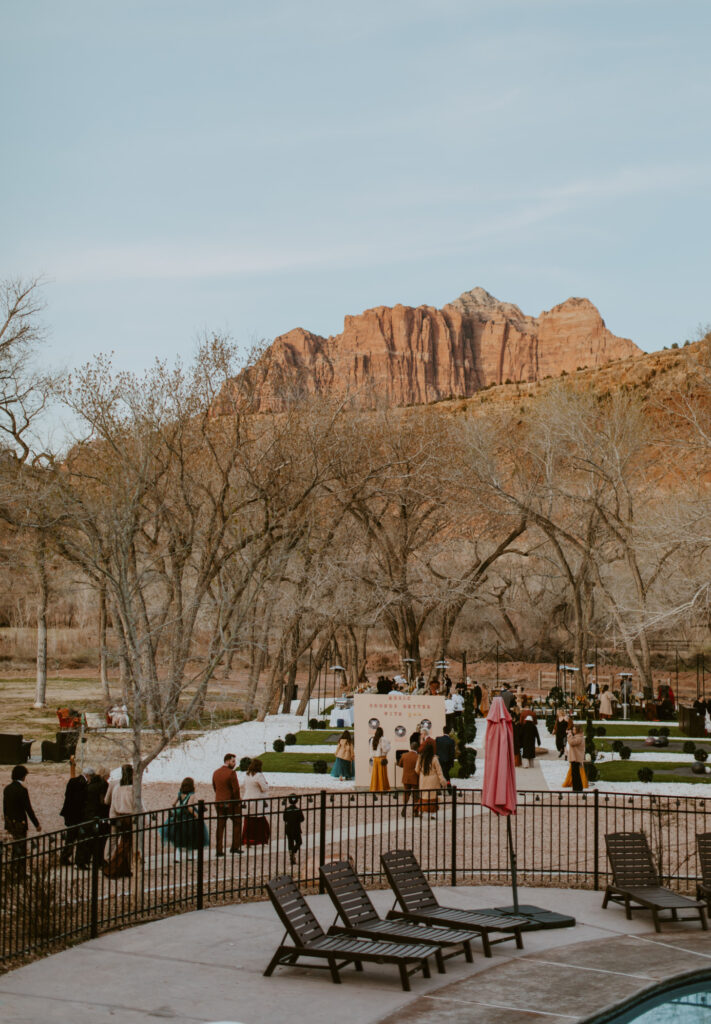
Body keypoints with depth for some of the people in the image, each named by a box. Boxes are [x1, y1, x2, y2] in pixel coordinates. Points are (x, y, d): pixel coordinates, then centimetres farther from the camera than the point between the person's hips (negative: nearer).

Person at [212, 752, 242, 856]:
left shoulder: (215, 773, 7)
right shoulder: (231, 773, -15)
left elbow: (214, 787, 11)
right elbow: (236, 789, -16)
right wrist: (238, 802, -4)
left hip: (219, 802, 6)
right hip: (231, 803, -6)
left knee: (220, 826, 8)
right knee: (237, 823, 10)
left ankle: (219, 850, 7)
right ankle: (235, 847, 8)